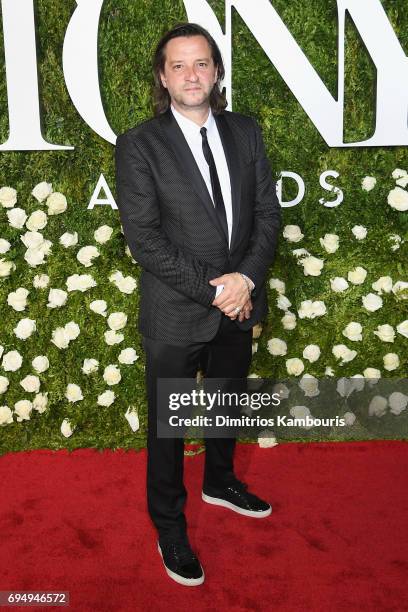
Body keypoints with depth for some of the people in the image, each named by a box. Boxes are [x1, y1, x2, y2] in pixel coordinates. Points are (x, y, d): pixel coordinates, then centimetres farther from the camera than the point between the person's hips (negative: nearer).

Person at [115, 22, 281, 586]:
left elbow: (269, 211, 0)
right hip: (176, 314, -4)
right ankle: (169, 523, 35)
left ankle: (219, 482, 52)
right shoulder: (138, 145, -12)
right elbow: (144, 239, -16)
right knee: (168, 424, 12)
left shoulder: (245, 132, 1)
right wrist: (212, 289, -18)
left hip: (239, 305, 5)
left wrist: (246, 278, -15)